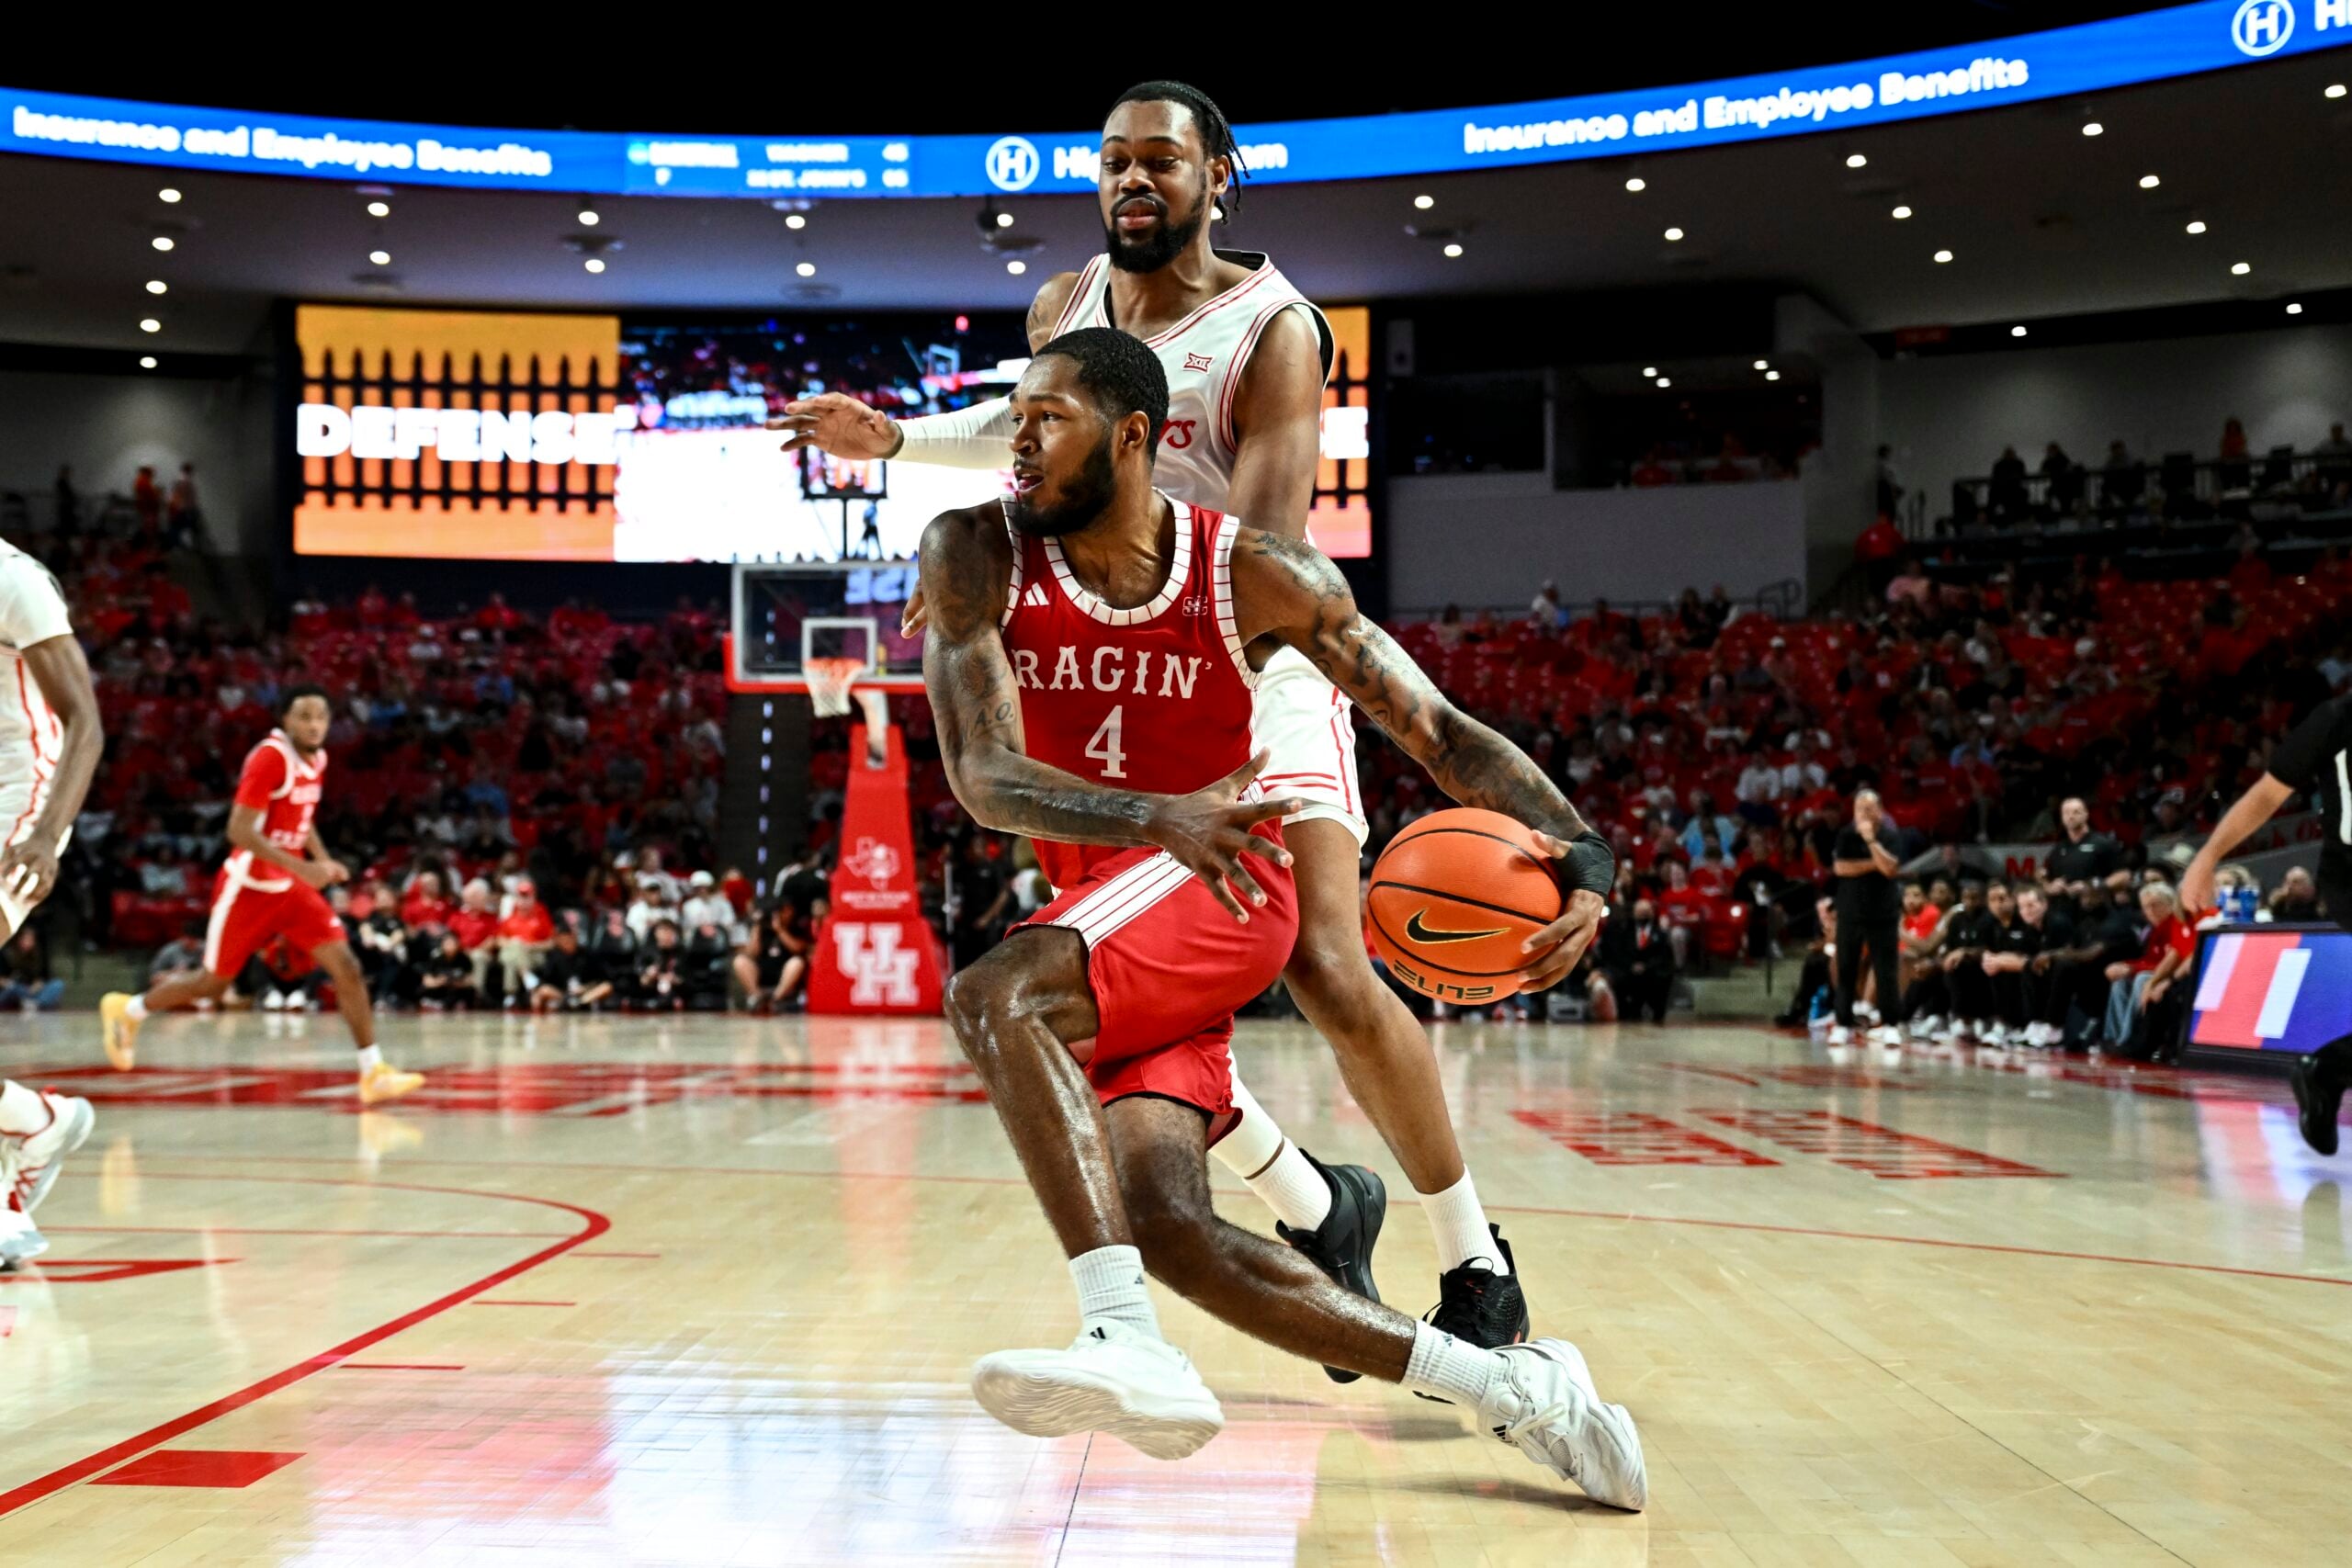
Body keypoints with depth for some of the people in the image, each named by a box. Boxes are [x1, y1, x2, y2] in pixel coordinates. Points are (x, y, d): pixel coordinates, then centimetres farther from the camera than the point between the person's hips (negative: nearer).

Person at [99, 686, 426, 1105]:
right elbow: (240, 830, -26)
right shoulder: (270, 757, -20)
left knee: (346, 967, -9)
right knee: (212, 983, 8)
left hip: (292, 886, 6)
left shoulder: (317, 760, 4)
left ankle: (373, 1072, -10)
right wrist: (302, 867, -32)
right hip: (249, 886, -6)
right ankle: (126, 1010, 34)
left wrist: (324, 860, 4)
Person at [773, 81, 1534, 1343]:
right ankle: (1313, 1208, 19)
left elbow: (1268, 552, -21)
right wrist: (892, 438, 21)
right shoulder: (1061, 311, 9)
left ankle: (1476, 1265, -1)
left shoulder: (1269, 329, -11)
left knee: (1327, 969, -19)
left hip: (1255, 672, -6)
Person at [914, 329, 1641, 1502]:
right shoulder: (978, 556, -6)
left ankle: (1127, 1347, -38)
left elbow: (1437, 729, -6)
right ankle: (1515, 1390, -6)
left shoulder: (1252, 573, -9)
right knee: (1165, 1227, -13)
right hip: (1095, 904, 4)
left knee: (992, 993, -32)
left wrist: (1582, 854, -24)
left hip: (1222, 890, -4)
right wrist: (1162, 815, -37)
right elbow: (985, 780, -17)